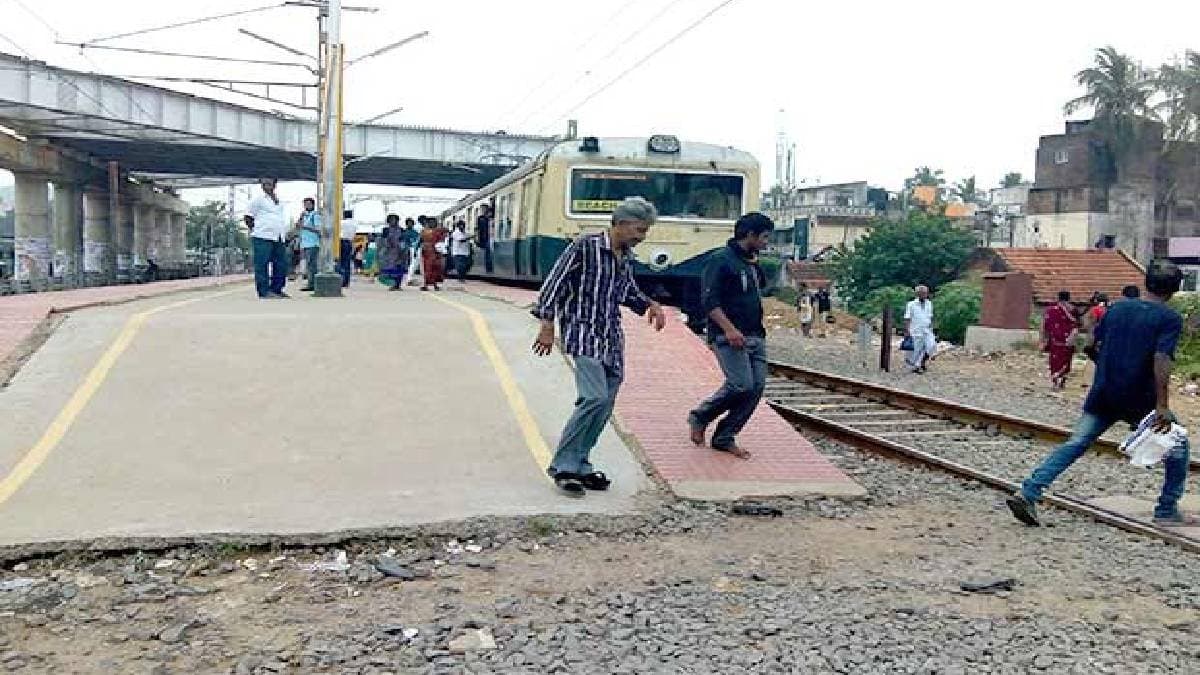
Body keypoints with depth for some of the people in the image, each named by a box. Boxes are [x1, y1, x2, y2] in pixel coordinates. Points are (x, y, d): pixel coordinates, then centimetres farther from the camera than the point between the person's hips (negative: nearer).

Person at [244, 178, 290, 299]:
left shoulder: (279, 201, 20)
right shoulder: (258, 199, 1)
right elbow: (248, 218, 1)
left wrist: (285, 234, 20)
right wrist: (256, 229, -2)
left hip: (279, 239, 7)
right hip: (263, 238, -7)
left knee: (281, 265, 6)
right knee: (262, 266, -7)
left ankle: (276, 289, 15)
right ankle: (264, 292, -6)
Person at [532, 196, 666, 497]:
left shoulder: (626, 256, 13)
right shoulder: (586, 246, -9)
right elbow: (554, 283, -9)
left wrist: (651, 305, 9)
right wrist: (547, 327, -13)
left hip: (612, 339, 8)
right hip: (584, 334, -8)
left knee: (604, 406, 6)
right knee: (595, 397, -20)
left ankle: (579, 465, 17)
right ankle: (563, 466, -10)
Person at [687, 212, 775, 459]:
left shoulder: (753, 265, 17)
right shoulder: (721, 260, -9)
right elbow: (709, 300, -17)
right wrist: (729, 329, -25)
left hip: (755, 337, 9)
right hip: (729, 337, -8)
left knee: (757, 386, 0)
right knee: (742, 385, -17)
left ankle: (724, 438, 10)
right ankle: (700, 416, 8)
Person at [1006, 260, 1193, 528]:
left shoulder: (1117, 308, 10)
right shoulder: (1170, 318, -6)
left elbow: (1097, 346, 14)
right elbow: (1161, 360, -18)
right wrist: (1162, 406, -20)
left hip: (1102, 395, 4)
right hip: (1140, 401, -4)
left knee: (1074, 445, 2)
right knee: (1177, 448, 17)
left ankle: (1027, 494, -11)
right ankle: (1167, 511, 19)